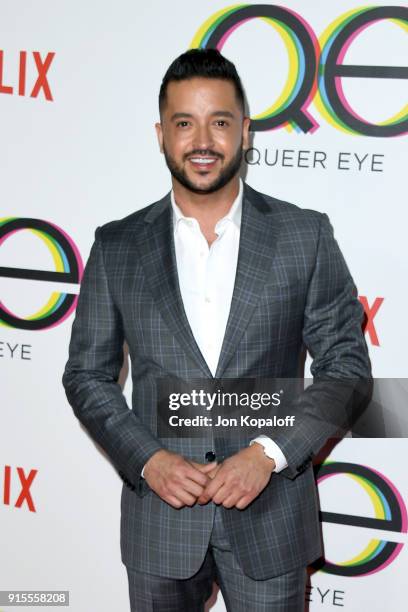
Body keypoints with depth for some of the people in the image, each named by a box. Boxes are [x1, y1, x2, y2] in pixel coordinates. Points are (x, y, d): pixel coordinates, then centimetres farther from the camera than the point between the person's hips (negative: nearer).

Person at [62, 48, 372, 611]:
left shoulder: (304, 235, -3)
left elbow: (346, 361, -3)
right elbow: (87, 374, 3)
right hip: (159, 515, 1)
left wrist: (269, 452, -14)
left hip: (270, 515, -1)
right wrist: (148, 459, -11)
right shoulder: (116, 247, 1)